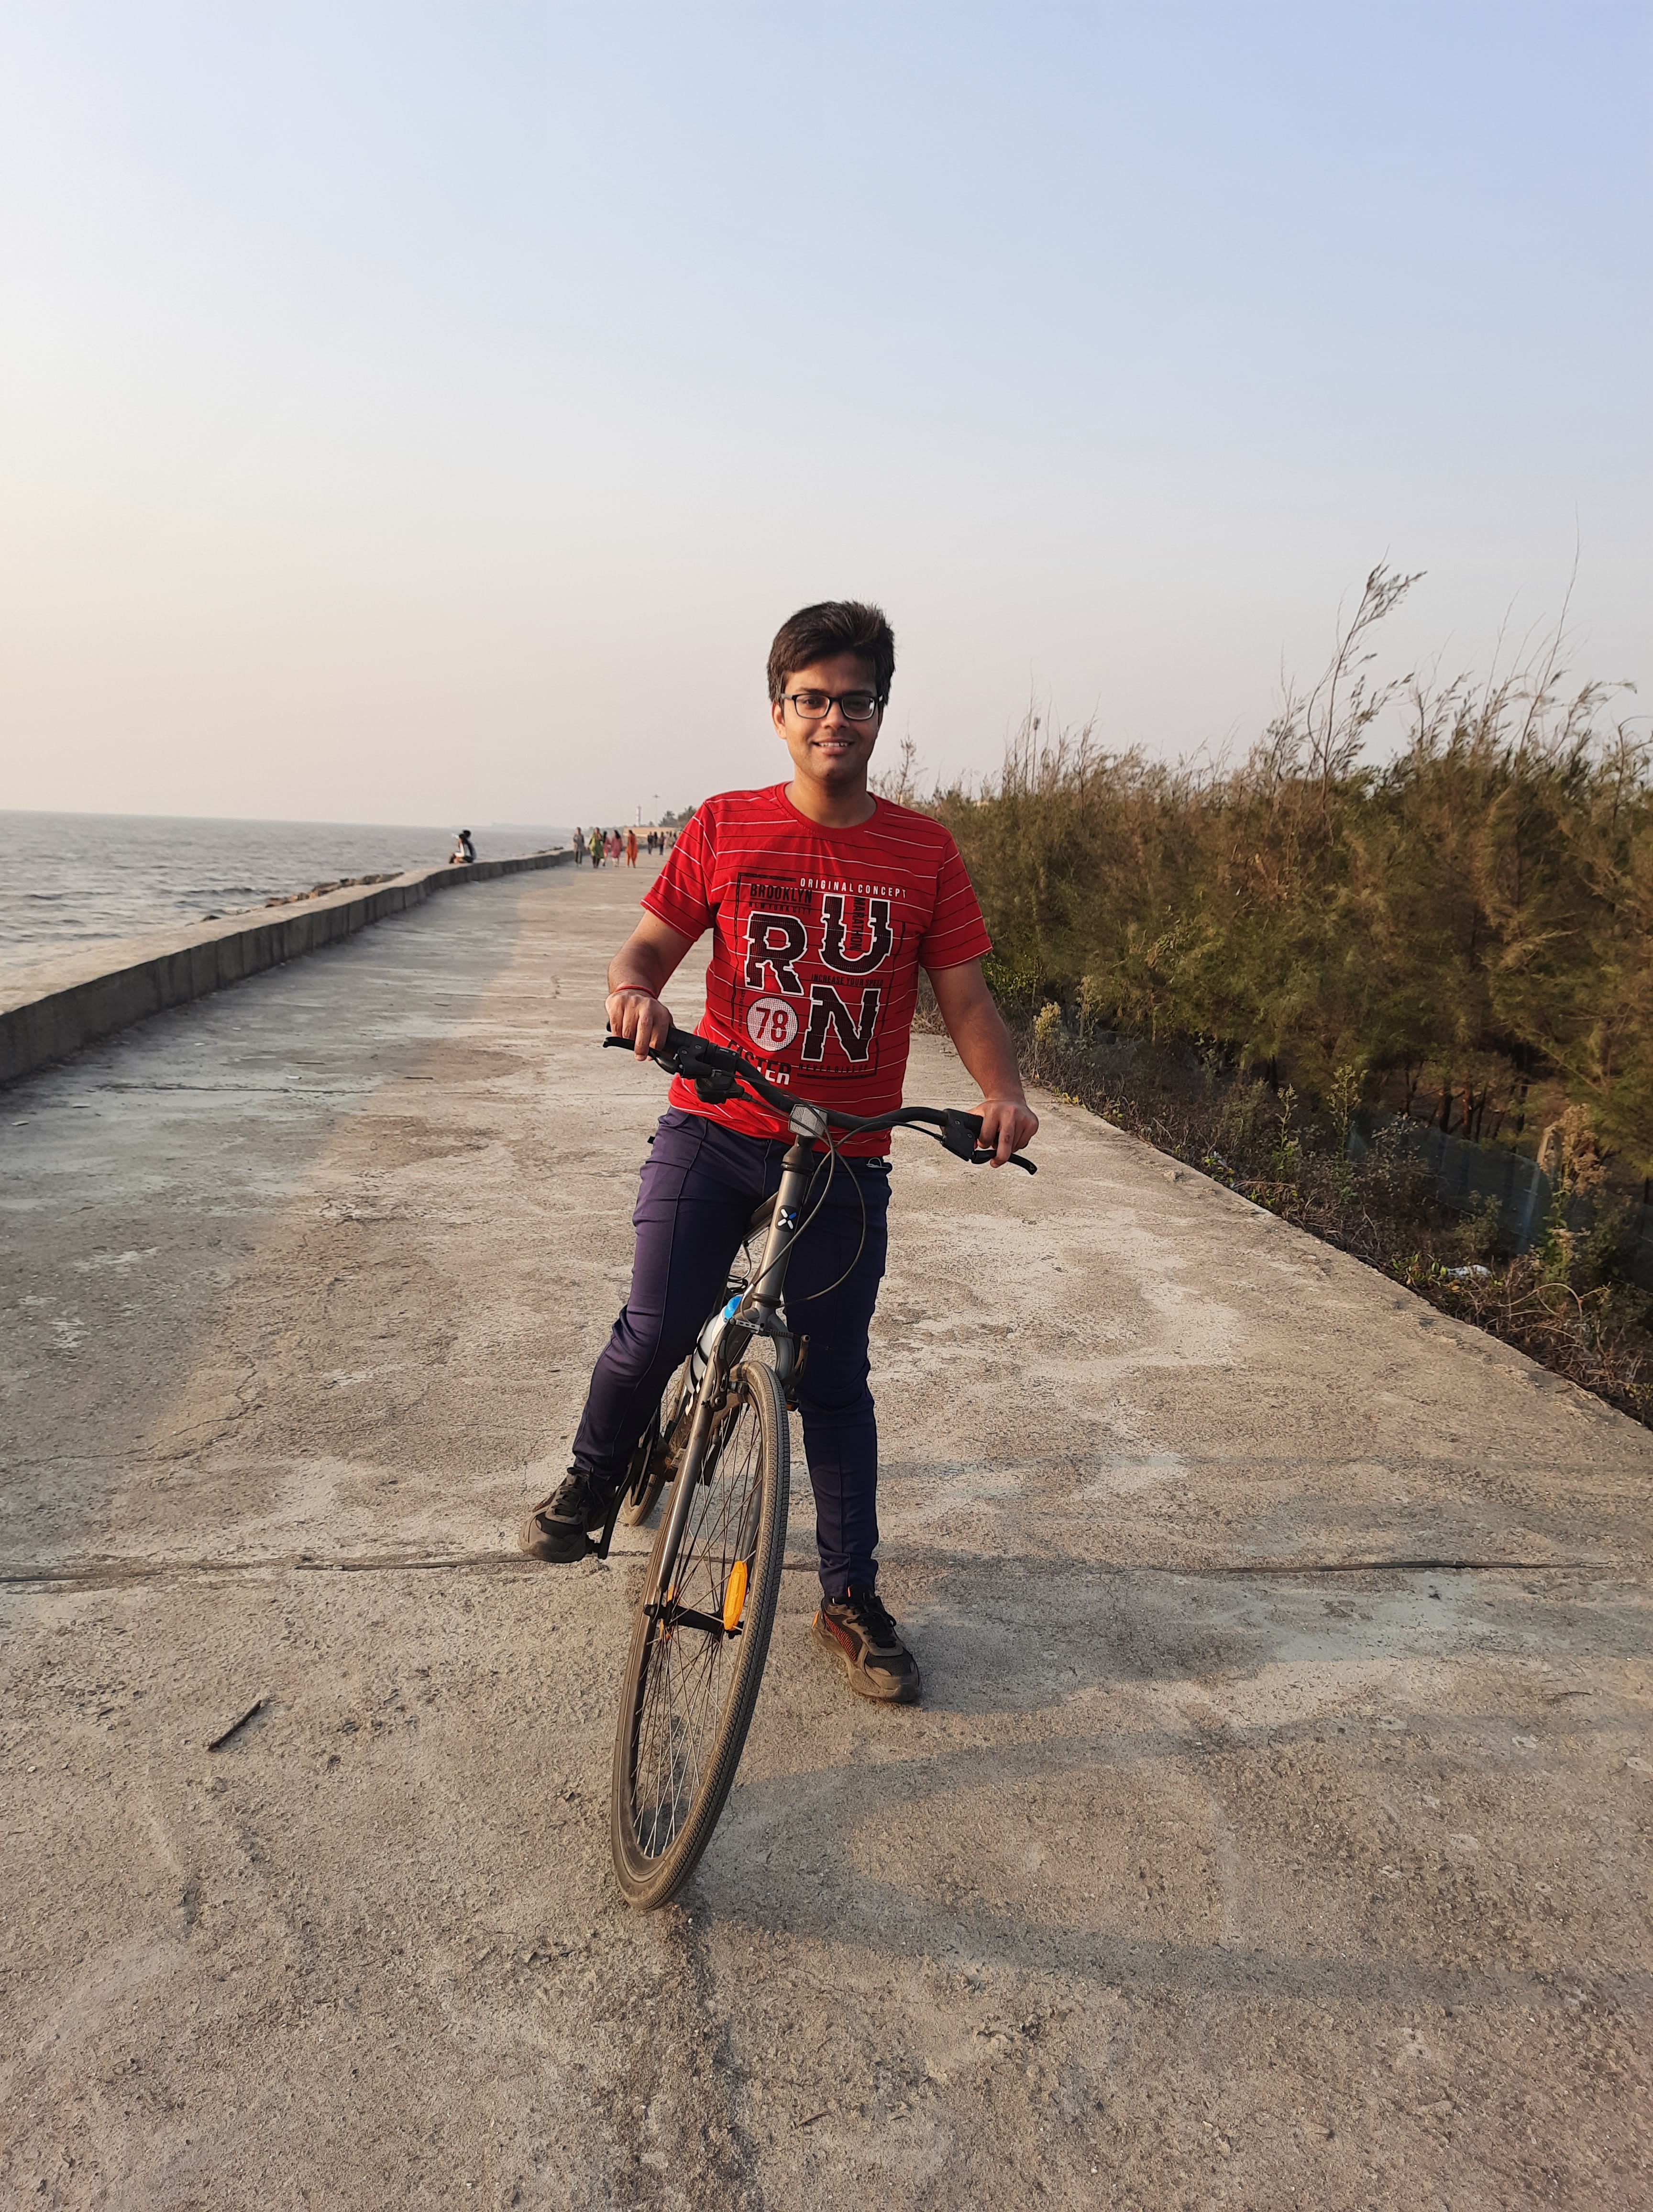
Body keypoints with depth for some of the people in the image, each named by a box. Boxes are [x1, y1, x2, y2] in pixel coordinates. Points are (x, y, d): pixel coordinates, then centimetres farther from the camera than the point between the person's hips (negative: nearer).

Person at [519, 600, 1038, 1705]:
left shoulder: (924, 851, 2)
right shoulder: (725, 828, 2)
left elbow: (966, 996, 2)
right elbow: (649, 945, 6)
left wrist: (1004, 1088, -16)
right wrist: (634, 989, -18)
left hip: (845, 1155, 1)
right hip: (713, 1128, 0)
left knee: (835, 1377, 7)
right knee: (655, 1331, -7)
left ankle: (853, 1597, 22)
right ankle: (591, 1485, 26)